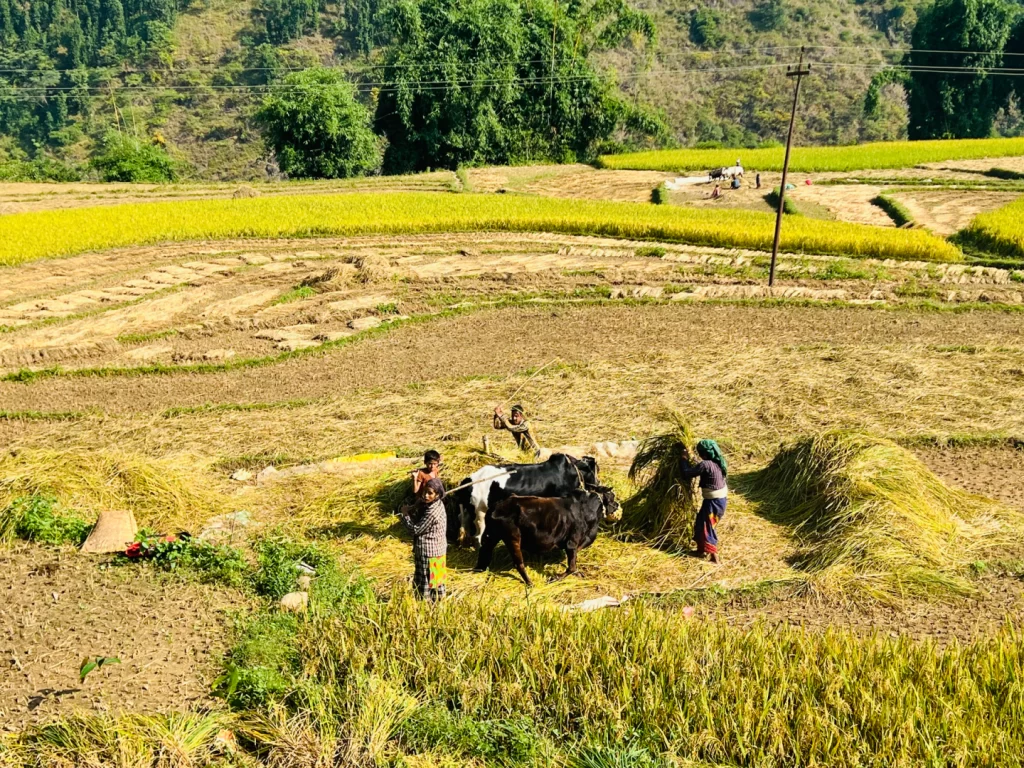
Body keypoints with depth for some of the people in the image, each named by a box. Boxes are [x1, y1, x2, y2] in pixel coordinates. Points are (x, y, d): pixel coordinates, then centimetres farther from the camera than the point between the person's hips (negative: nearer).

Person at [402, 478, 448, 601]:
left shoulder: (432, 512, -28)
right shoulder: (438, 505, 1)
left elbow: (415, 529, -22)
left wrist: (405, 515, -10)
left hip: (428, 551, -9)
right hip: (438, 549, 9)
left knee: (425, 581, 3)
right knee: (437, 577, 20)